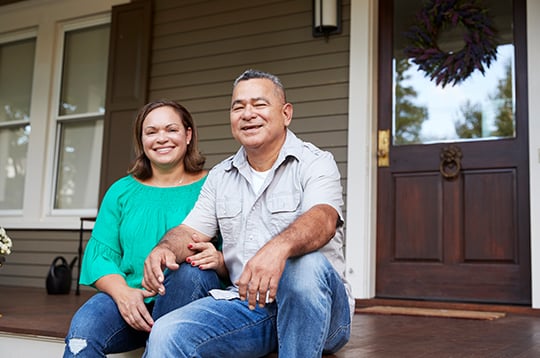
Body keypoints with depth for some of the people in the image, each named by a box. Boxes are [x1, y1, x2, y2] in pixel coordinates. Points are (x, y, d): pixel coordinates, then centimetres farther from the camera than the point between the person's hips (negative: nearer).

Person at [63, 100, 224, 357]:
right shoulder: (121, 191, 13)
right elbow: (99, 254, 6)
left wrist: (219, 259, -26)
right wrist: (122, 292, -15)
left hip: (189, 300, -1)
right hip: (128, 298, 1)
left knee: (192, 271, -34)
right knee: (83, 327, -29)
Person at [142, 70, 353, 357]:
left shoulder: (315, 163, -3)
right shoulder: (220, 177, 15)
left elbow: (323, 219, -23)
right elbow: (191, 232, 12)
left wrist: (279, 247, -45)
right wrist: (164, 248, -13)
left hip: (313, 308, -1)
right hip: (246, 306, 2)